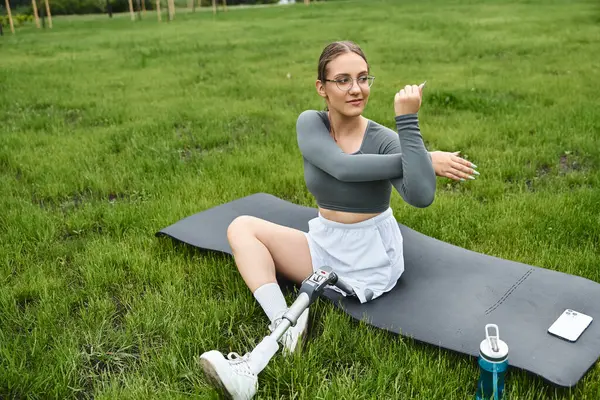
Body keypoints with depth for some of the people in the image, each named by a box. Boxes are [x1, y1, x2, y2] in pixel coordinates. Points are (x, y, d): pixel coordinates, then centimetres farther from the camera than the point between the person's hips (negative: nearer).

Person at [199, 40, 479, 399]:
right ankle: (285, 327, -27)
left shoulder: (384, 139, -14)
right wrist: (425, 161, -27)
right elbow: (343, 167, -27)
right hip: (324, 243, 5)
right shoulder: (310, 124, -7)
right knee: (242, 227, -11)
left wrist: (408, 120, -31)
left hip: (371, 256, -4)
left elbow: (422, 197, -32)